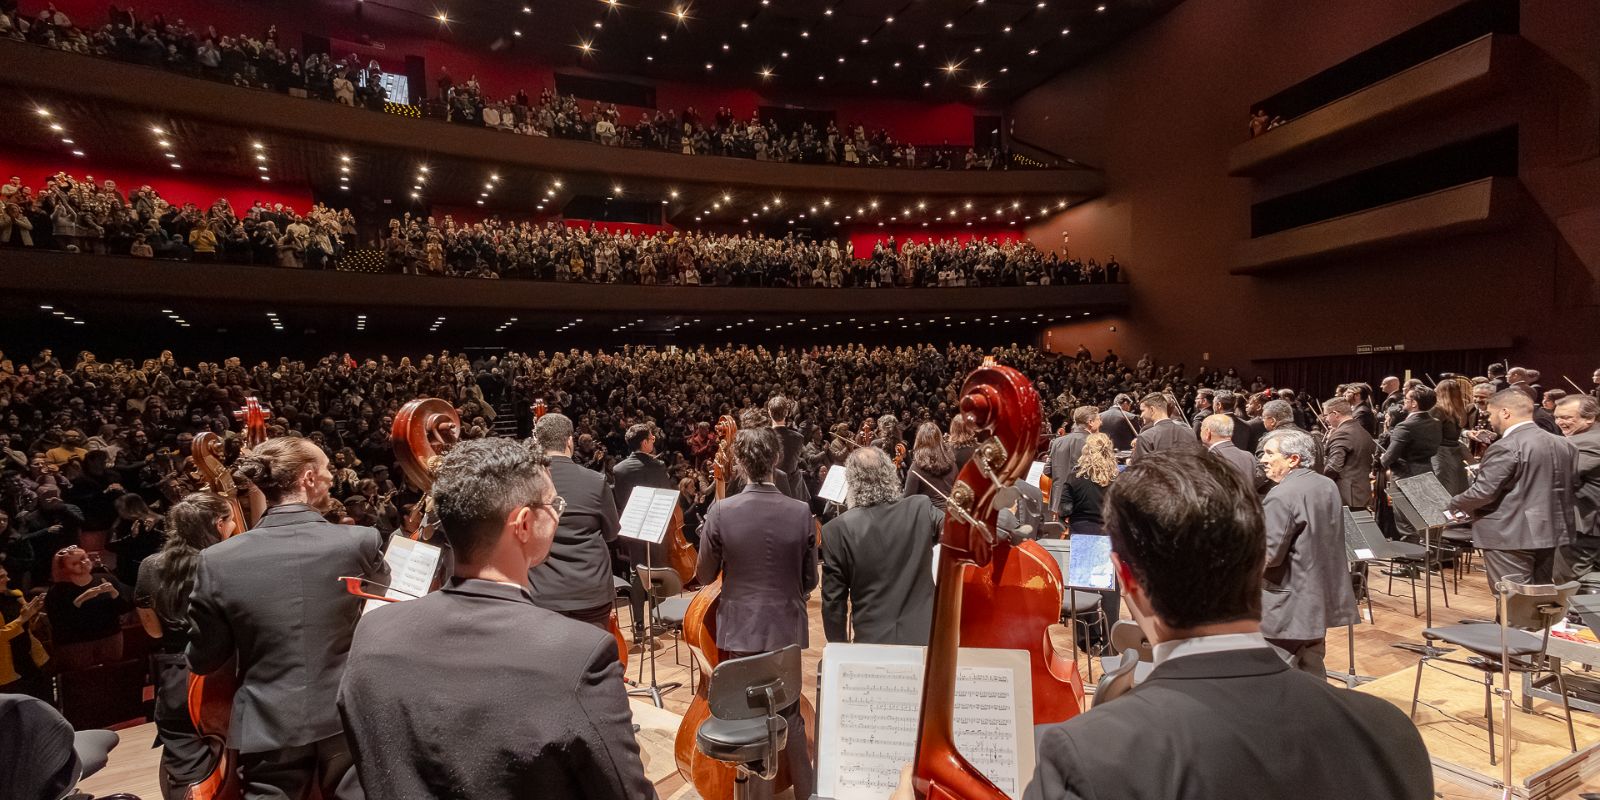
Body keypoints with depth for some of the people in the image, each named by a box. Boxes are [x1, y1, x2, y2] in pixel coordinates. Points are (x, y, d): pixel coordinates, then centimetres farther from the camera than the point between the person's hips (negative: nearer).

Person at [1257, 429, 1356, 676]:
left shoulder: (1281, 495, -21)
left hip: (1290, 606, -9)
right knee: (1312, 672, 19)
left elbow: (1268, 555, -23)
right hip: (1321, 599, 9)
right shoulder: (1328, 486, 7)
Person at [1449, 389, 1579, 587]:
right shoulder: (1563, 445, 9)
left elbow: (1483, 492, -21)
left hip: (1511, 536, -9)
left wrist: (1455, 504, -4)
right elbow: (1571, 484, 16)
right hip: (1549, 533, 9)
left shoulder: (1506, 447, -19)